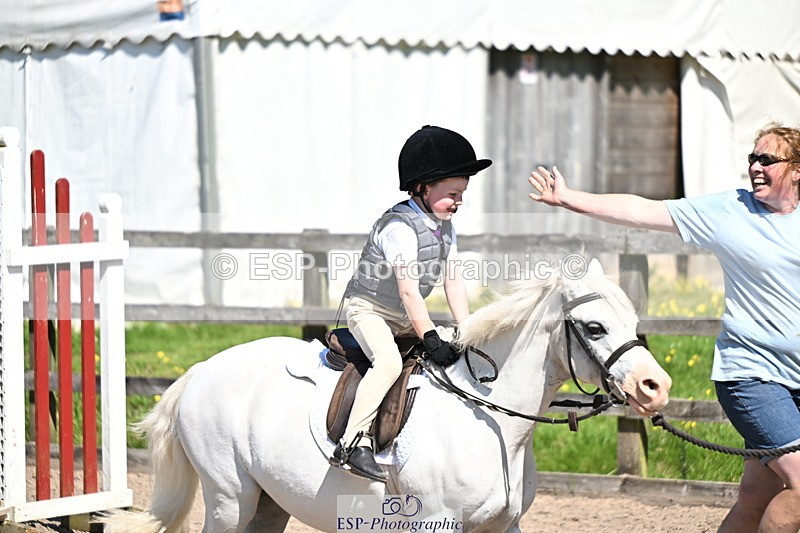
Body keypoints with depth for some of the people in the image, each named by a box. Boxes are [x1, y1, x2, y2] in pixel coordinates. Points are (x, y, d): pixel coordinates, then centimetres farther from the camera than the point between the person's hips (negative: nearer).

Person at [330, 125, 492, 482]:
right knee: (389, 361, -33)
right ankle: (353, 445, -39)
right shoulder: (400, 227, -25)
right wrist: (431, 339, -33)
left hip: (404, 318, 9)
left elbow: (453, 281, 3)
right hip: (368, 309, -9)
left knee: (456, 354, 9)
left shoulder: (445, 227, 4)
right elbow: (409, 291, -30)